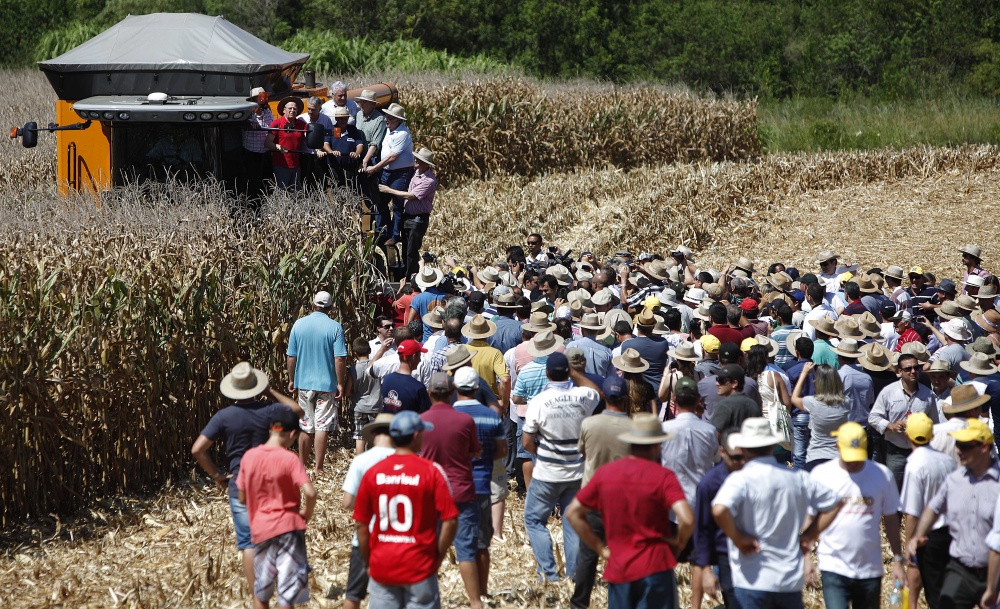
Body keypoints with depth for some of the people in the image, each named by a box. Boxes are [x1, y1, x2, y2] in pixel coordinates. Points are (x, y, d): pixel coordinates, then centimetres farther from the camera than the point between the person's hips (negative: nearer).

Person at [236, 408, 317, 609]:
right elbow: (310, 493, -22)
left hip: (260, 528, 4)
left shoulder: (249, 457, 1)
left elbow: (242, 498, 7)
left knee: (260, 592, 18)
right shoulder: (289, 459, -12)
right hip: (288, 527, -4)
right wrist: (307, 513, -4)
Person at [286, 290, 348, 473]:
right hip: (326, 383, -3)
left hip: (304, 383, 3)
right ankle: (318, 468, -1)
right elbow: (340, 359, -12)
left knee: (306, 427, 13)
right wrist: (340, 383, -4)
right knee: (322, 426, 0)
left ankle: (302, 466, 19)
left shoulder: (299, 325, 0)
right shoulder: (335, 327, -9)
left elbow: (291, 356, 4)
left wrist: (291, 380, 16)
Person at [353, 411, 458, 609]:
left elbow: (360, 524, 3)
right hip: (420, 568, -3)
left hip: (382, 568, 3)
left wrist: (369, 562, 13)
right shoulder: (431, 471, -9)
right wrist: (438, 558, 1)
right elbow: (450, 521, -12)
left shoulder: (373, 472, 0)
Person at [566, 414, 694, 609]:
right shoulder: (662, 476, -10)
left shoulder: (605, 473, 4)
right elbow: (687, 520, -22)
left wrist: (600, 547, 10)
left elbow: (573, 513, 8)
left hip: (618, 569, 4)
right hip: (655, 568, -4)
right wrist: (678, 543, -2)